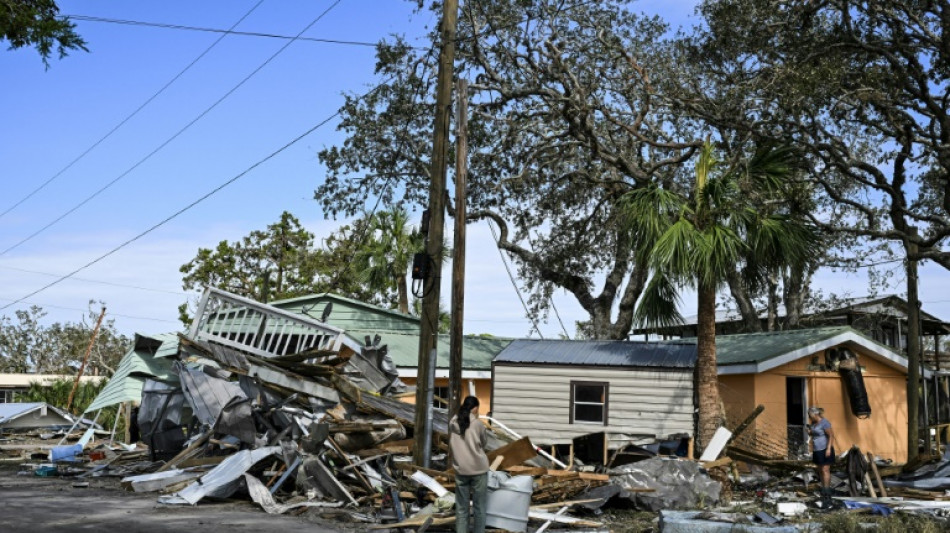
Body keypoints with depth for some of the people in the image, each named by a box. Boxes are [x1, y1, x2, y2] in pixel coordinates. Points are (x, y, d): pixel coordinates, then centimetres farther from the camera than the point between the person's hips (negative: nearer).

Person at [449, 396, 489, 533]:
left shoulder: (452, 423, 0)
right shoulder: (478, 424, -10)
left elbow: (451, 445, 8)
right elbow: (484, 443, 5)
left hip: (460, 470, 3)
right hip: (478, 469, -3)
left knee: (461, 508, 9)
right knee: (479, 508, 6)